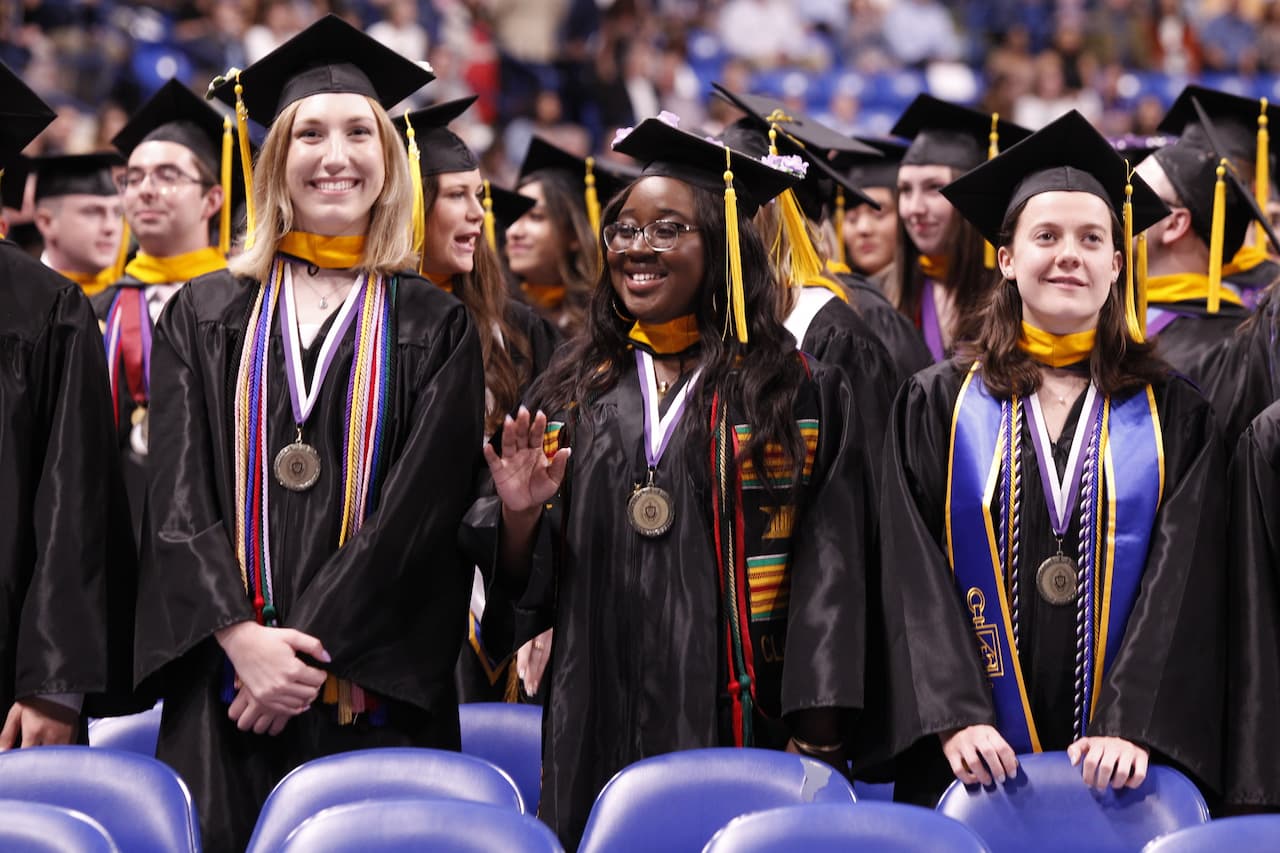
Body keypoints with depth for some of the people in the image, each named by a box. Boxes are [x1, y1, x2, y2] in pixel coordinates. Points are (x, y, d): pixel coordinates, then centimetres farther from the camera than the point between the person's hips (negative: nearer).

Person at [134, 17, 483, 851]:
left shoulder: (434, 329, 7)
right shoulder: (205, 316, 11)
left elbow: (424, 508, -3)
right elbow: (178, 494, 2)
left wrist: (313, 651, -13)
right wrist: (242, 638, -12)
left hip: (375, 693, -1)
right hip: (224, 694, 1)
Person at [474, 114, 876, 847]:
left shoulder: (801, 394, 1)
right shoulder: (570, 395, 11)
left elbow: (828, 575, -4)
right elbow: (528, 589, 13)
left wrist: (817, 745, -11)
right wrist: (519, 516, -8)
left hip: (739, 730, -3)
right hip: (599, 730, 3)